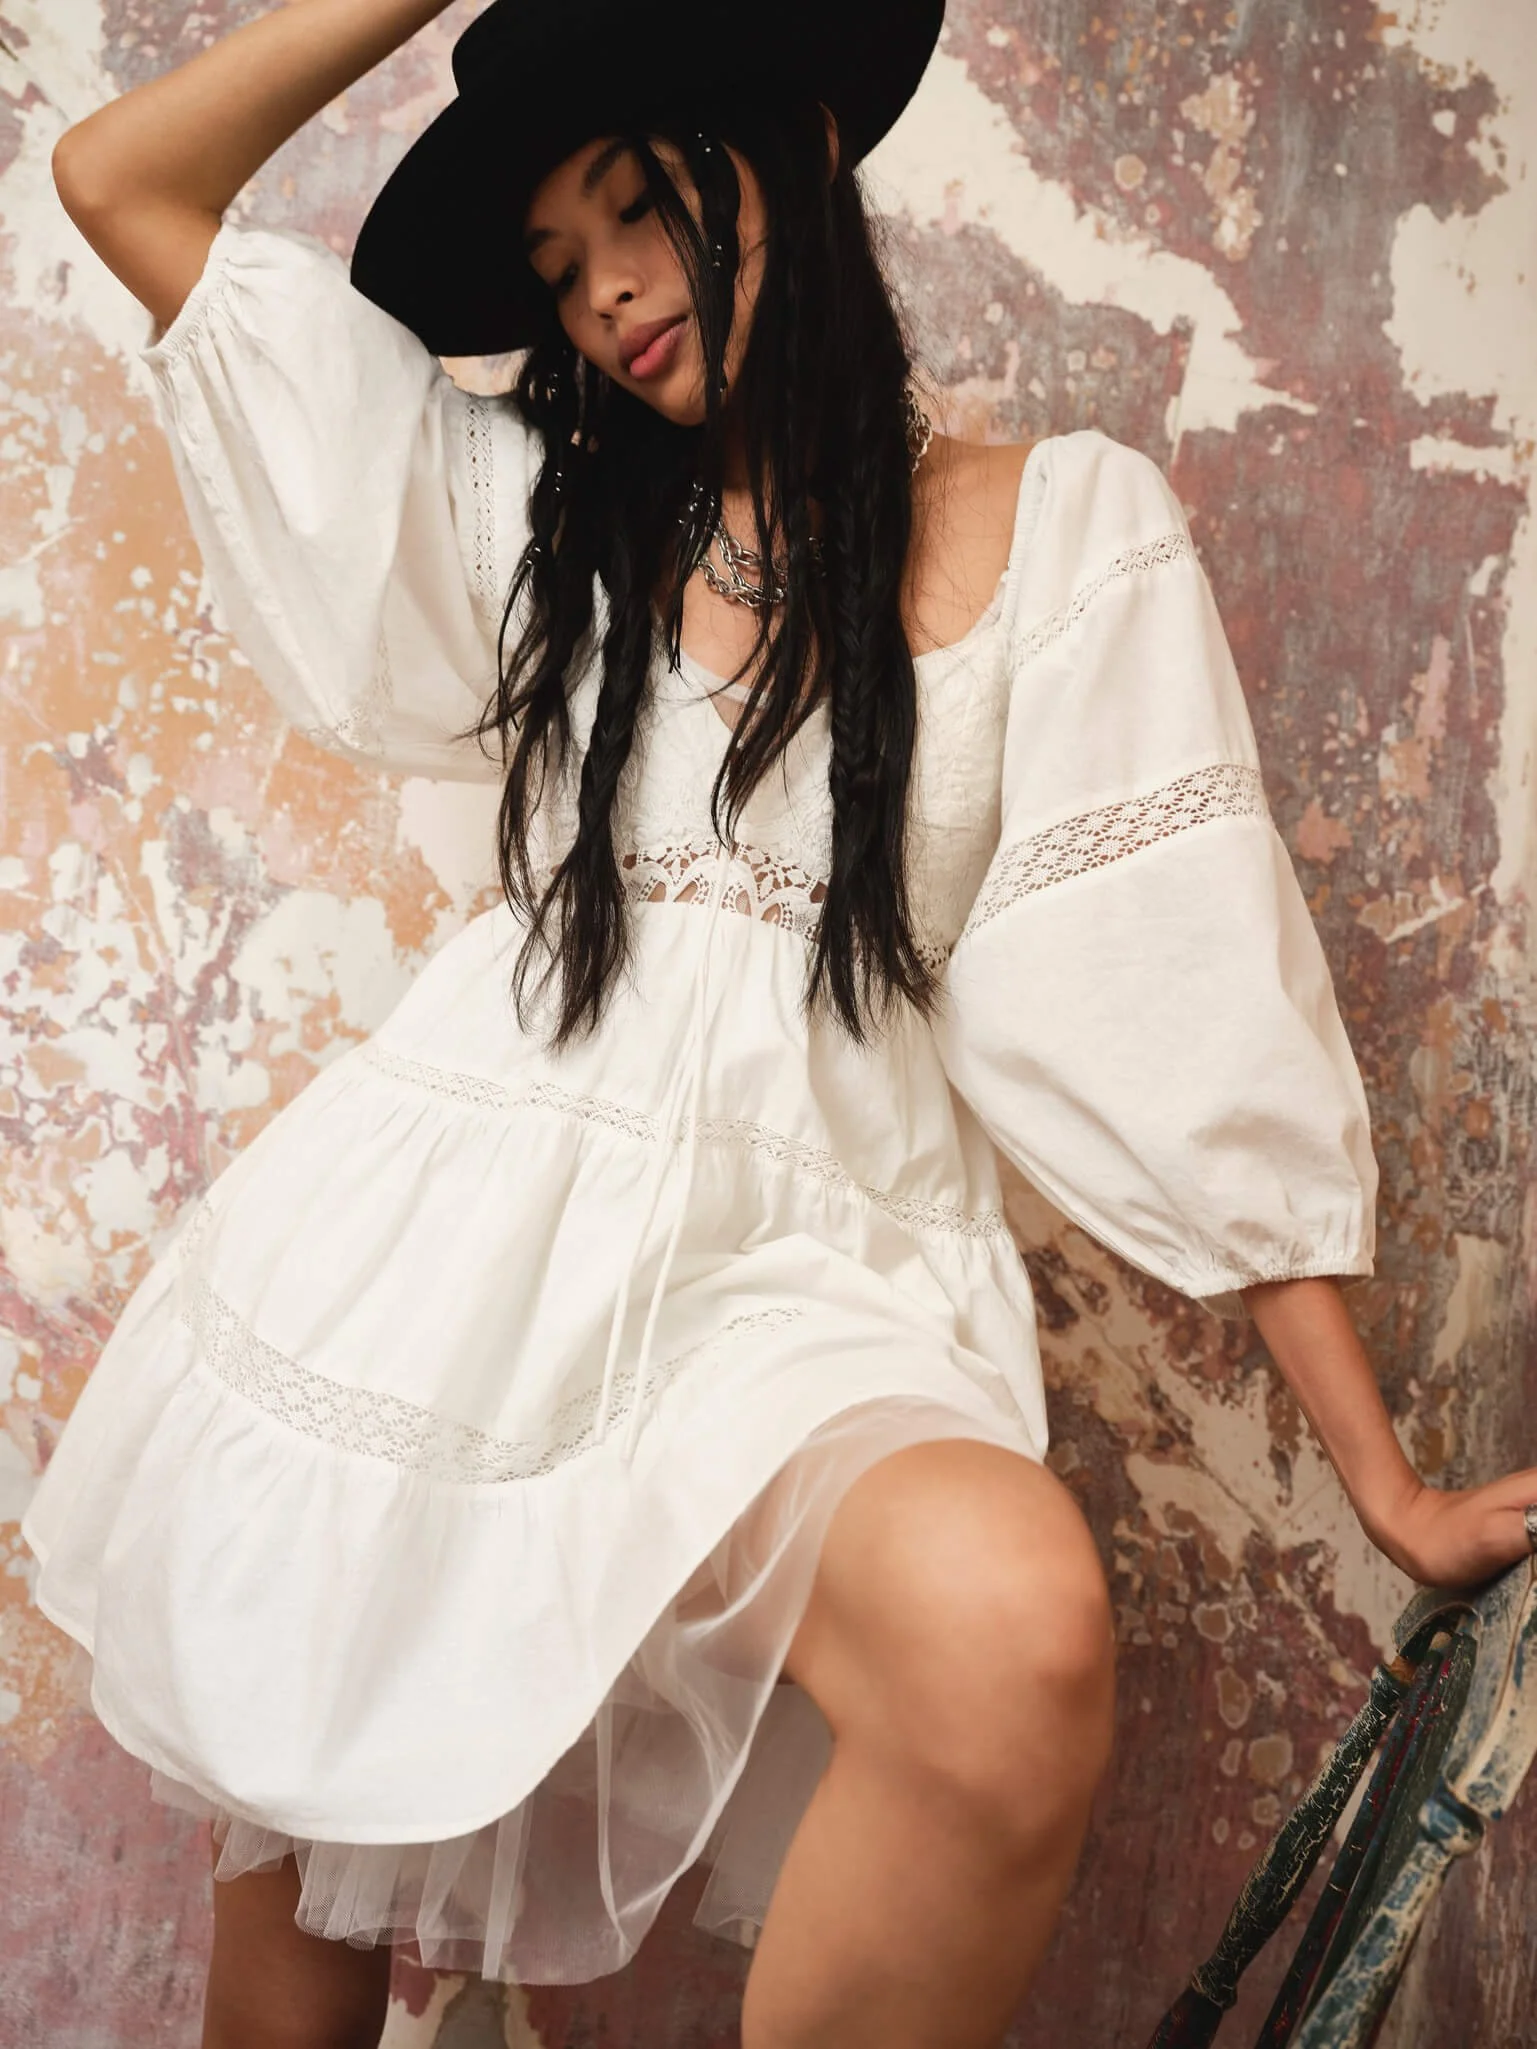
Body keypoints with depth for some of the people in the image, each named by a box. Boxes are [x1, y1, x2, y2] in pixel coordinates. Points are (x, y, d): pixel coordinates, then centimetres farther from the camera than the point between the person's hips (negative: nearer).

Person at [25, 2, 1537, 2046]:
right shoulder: (533, 512, 13)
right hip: (448, 1235, 4)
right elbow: (121, 183, 15)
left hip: (796, 1263, -3)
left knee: (1015, 1633, -34)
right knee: (302, 1884, 9)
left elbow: (1189, 995, -1)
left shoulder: (1060, 527, 3)